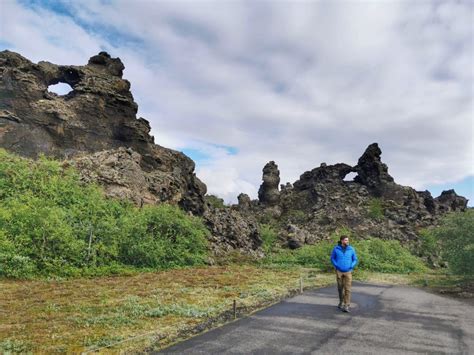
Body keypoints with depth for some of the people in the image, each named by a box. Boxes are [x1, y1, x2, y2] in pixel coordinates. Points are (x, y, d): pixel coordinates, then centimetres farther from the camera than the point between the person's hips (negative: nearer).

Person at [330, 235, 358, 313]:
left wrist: (351, 267, -11)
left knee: (347, 289, -9)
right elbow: (332, 258, 5)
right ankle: (341, 302, 31)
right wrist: (336, 266, -10)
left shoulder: (351, 249, -4)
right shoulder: (336, 249, -5)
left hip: (348, 272, -1)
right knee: (340, 288, 11)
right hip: (339, 271, 1)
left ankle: (347, 306, -9)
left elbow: (355, 260, 5)